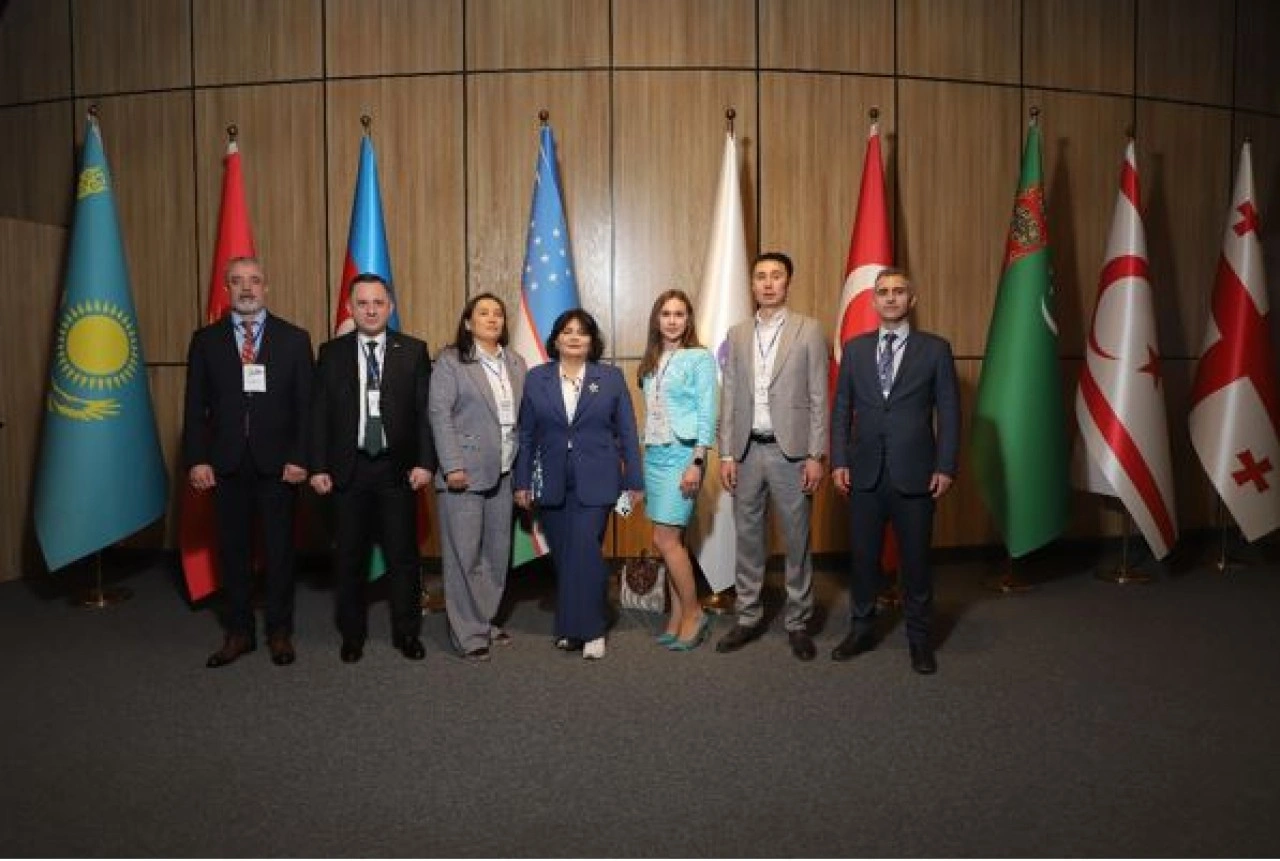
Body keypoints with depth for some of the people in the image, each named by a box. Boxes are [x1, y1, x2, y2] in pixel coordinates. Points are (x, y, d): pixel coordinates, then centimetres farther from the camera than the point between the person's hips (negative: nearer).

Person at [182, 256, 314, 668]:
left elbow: (305, 403, -1)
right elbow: (195, 406, 5)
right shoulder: (205, 340, 6)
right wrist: (196, 459, -4)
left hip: (277, 464, -1)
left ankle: (279, 632, 21)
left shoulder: (294, 339, 2)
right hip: (226, 464, 2)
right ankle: (238, 632, 23)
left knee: (279, 550, 7)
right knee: (232, 551, 9)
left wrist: (299, 458, -8)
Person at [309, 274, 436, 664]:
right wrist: (318, 466, -4)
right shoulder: (331, 353, 5)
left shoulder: (413, 351, 1)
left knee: (403, 554, 7)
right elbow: (319, 413, 3)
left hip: (398, 469, -1)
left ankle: (407, 632, 21)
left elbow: (426, 410, -1)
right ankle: (352, 634, 26)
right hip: (349, 468, 1)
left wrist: (425, 462, -8)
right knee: (350, 556, 10)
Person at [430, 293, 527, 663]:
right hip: (464, 473, -5)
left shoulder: (516, 364, 13)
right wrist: (452, 466, -15)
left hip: (503, 473, 6)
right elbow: (440, 415, -8)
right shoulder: (449, 361, -2)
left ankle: (487, 620, 26)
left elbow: (521, 417, 13)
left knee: (497, 552, 11)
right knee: (465, 555, -1)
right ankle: (469, 634, 8)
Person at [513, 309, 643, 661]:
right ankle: (571, 625, 20)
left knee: (584, 551, -13)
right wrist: (522, 481, 5)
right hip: (551, 483, 2)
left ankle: (588, 630, -1)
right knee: (563, 556, 7)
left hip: (595, 483, -2)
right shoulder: (536, 379, 7)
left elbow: (627, 432, 4)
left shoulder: (611, 378, 4)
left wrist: (634, 481, 2)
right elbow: (526, 434, 8)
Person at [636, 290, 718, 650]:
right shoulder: (651, 361, 12)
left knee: (665, 538, -9)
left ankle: (693, 613, 6)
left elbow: (707, 414, -9)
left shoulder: (699, 358, -5)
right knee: (672, 539, 9)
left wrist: (697, 462, -16)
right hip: (653, 454, 6)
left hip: (682, 454, -6)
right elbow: (650, 412, 13)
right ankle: (678, 616, 17)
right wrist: (643, 454, 10)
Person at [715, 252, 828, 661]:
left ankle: (798, 623, 19)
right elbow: (729, 398, 9)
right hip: (746, 451, 3)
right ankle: (748, 617, 24)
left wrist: (816, 456, -8)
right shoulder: (737, 335, 10)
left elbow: (819, 398, -3)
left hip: (791, 451, -3)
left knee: (797, 541, 5)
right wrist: (726, 454, 3)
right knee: (748, 539, 10)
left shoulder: (808, 331, 0)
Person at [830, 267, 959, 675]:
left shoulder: (935, 349, 1)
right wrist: (838, 461, 0)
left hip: (915, 473, -2)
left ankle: (918, 637, 23)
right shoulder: (855, 348, 7)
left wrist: (946, 467, -7)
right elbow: (841, 409, 7)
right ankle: (862, 629, 26)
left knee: (915, 557, 8)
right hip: (865, 472, 2)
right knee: (863, 555, 10)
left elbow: (949, 412, -1)